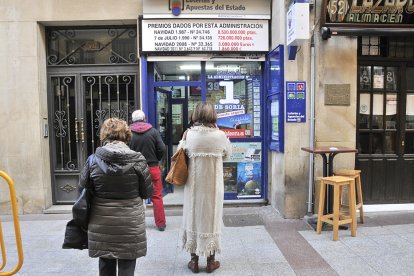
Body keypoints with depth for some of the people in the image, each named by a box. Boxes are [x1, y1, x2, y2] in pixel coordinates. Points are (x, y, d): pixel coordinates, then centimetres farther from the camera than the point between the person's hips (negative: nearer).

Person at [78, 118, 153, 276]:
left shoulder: (93, 160, -9)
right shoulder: (138, 160, -13)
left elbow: (83, 190, 2)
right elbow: (147, 193, -5)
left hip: (101, 226, 2)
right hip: (130, 225, -2)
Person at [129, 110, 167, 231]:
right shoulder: (153, 131, -4)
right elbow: (162, 149, -8)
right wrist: (155, 160, 9)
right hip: (153, 168, 0)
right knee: (157, 196, 8)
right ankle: (161, 223, 14)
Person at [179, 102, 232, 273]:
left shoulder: (189, 134, -9)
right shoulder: (220, 135, -9)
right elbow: (227, 154, 6)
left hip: (194, 184, 1)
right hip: (213, 185, -1)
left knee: (193, 217, 14)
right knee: (211, 218, 12)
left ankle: (194, 261, 27)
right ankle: (211, 261, 26)